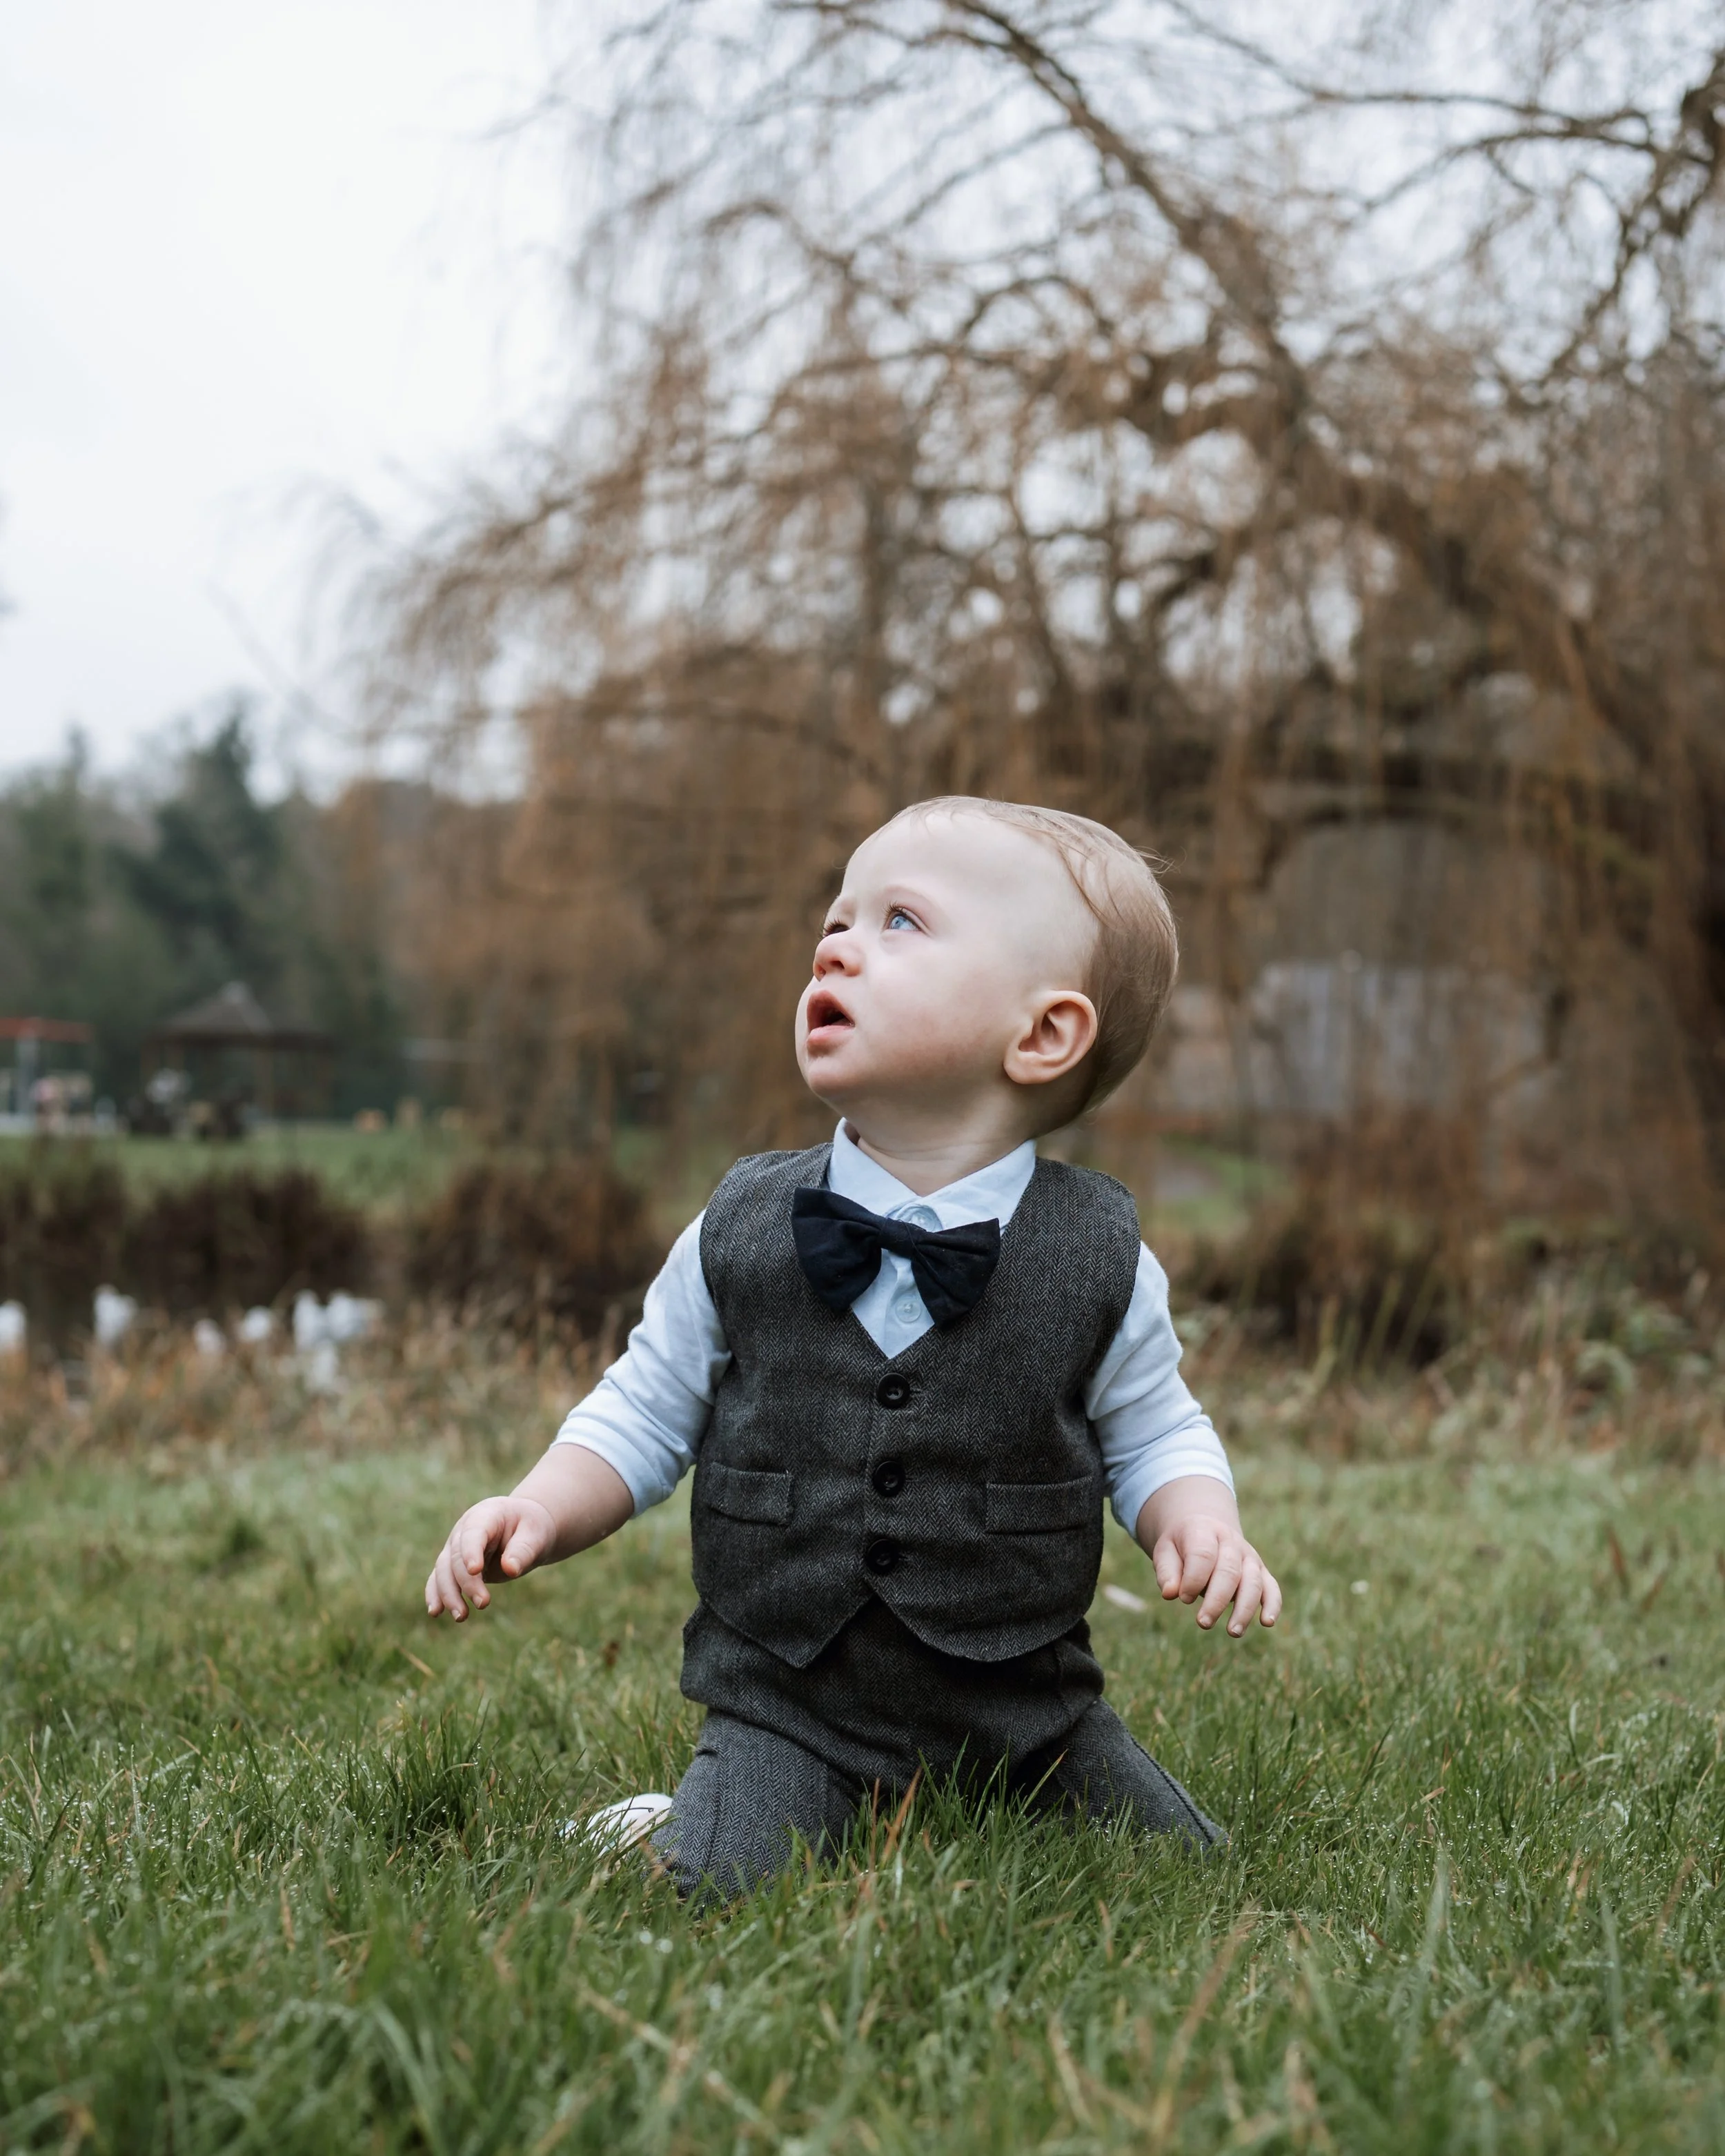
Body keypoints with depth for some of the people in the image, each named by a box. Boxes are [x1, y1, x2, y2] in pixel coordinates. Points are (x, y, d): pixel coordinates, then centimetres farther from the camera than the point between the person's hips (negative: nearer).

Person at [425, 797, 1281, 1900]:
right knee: (697, 1898, -21)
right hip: (787, 1713, -1)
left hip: (1024, 1711, 1)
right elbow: (645, 1416, 6)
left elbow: (1152, 1434, 6)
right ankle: (675, 1819, 12)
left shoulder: (1100, 1258, -6)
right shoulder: (739, 1234, -4)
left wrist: (1201, 1522, -15)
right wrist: (539, 1513, -11)